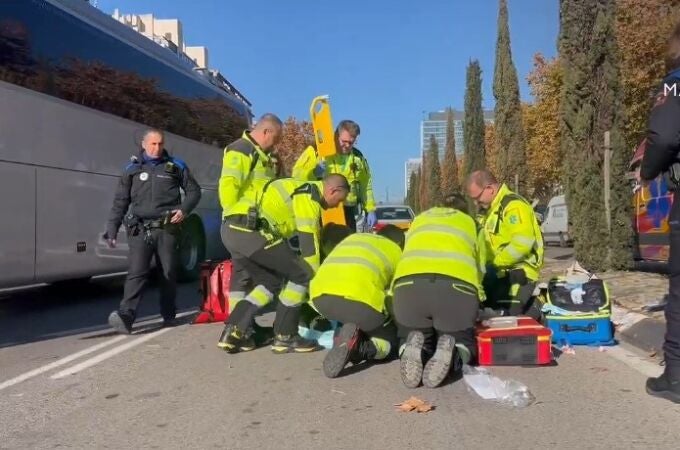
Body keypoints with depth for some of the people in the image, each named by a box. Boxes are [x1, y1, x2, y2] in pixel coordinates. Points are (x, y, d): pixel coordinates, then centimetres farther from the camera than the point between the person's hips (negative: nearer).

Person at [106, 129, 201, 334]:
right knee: (136, 272, -12)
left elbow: (194, 191, 14)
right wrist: (112, 230, 3)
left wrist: (184, 209, -5)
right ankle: (125, 316, -20)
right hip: (140, 229, 0)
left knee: (168, 273, 8)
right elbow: (120, 202, 9)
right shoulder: (132, 169, 10)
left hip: (167, 229, 1)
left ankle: (168, 314, 22)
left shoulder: (176, 166, 9)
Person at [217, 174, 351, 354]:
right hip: (250, 230, -10)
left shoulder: (303, 189, 28)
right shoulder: (309, 196, -3)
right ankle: (284, 337, 8)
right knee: (300, 274, 0)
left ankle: (233, 332, 15)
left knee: (269, 282, 21)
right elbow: (309, 242, -4)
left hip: (233, 230, 10)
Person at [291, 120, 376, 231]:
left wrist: (370, 209, 12)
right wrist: (313, 173, -26)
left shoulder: (358, 157, 10)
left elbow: (366, 185, 19)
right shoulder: (317, 150, -3)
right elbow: (297, 173, -7)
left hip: (347, 211, 4)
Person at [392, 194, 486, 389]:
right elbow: (479, 269, 31)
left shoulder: (420, 219, 35)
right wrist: (476, 299, 49)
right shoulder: (471, 223, 33)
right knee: (464, 343, 23)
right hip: (457, 286, -1)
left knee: (414, 342, 25)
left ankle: (415, 349, -11)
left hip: (409, 283, 1)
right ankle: (450, 354, -12)